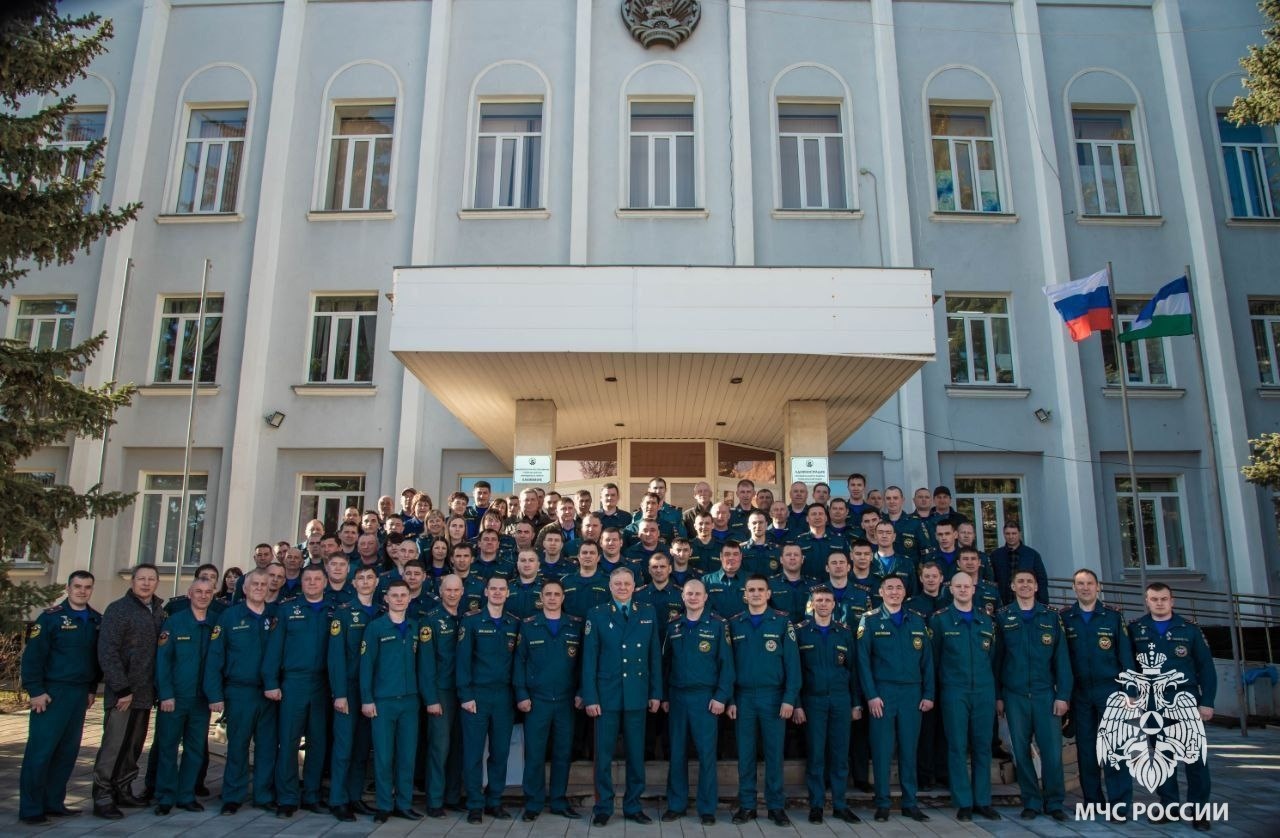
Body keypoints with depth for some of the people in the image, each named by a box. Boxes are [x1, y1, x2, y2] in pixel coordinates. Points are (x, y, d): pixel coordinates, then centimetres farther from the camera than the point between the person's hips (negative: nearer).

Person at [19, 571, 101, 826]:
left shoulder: (97, 620, 9)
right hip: (52, 693, -5)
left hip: (80, 694, 6)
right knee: (40, 751, -3)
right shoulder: (51, 617, -8)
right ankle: (30, 809, 5)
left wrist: (92, 689, 13)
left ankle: (53, 803, 19)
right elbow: (32, 656, -11)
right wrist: (35, 691, -15)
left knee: (67, 752, 9)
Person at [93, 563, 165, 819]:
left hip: (145, 692, 6)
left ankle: (123, 790, 24)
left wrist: (158, 688, 7)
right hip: (123, 692, -6)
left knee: (134, 745, 12)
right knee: (115, 745, -5)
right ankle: (102, 796, 6)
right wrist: (122, 689, -17)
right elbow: (107, 652, -14)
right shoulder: (118, 609, -8)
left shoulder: (159, 612, 10)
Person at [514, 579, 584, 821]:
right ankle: (533, 804, 16)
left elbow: (583, 660, 4)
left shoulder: (577, 625, 4)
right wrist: (521, 695, -7)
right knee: (534, 754, 3)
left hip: (565, 701, 1)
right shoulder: (528, 626, 1)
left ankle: (559, 802, 22)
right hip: (536, 700, -1)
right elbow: (519, 661, -1)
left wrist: (580, 692, -2)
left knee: (562, 753, 9)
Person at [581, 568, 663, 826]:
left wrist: (656, 693, 3)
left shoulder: (648, 615, 6)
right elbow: (589, 659, -2)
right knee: (603, 754, 5)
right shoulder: (596, 615, 0)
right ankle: (603, 807, 18)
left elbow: (655, 656, 7)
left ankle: (633, 806, 23)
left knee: (636, 754, 9)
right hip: (606, 695, -2)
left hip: (637, 696, 2)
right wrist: (590, 697, -7)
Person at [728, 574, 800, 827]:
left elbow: (792, 661, -4)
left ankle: (776, 806, 16)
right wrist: (729, 699, -1)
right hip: (743, 697, 2)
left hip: (773, 696, -1)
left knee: (774, 753, 5)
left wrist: (789, 698, -10)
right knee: (745, 754, 7)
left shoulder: (782, 622, -1)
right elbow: (728, 662, 5)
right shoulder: (734, 624, 5)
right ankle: (746, 805, 17)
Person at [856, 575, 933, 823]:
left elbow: (927, 660, 9)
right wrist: (871, 695, -11)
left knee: (909, 749, 8)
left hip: (912, 693, 3)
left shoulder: (917, 621, 9)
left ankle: (910, 803, 18)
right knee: (882, 749, 2)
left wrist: (928, 694, 2)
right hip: (882, 692, -3)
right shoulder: (870, 620, -1)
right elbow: (863, 660, -5)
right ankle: (882, 804, 12)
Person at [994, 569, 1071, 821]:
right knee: (1021, 750, 5)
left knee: (1052, 749, -2)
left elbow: (1061, 658, 2)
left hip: (1045, 693, 0)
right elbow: (996, 658, 3)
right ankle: (1032, 801, 18)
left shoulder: (1051, 617, 5)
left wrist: (1063, 694, -4)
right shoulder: (1002, 618, 3)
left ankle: (1054, 802, 14)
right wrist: (998, 696, 1)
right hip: (1014, 695, 0)